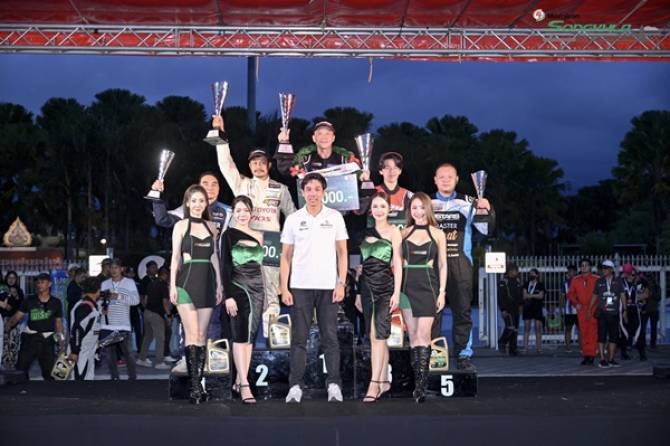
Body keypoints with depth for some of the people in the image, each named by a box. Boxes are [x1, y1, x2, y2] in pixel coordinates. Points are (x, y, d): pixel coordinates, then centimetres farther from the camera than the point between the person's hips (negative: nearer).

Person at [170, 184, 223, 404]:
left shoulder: (211, 226, 14)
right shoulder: (181, 225, 4)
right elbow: (175, 256, 3)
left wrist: (219, 284, 12)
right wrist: (172, 284, -5)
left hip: (207, 283, 4)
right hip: (186, 281, -4)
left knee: (202, 335, 3)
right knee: (192, 334, -11)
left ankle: (199, 383, 6)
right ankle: (195, 386, -13)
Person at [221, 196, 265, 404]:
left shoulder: (258, 236, 13)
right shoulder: (229, 235, -2)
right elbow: (224, 266, -6)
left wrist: (265, 293, 15)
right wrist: (228, 296, -14)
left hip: (257, 288, 5)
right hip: (238, 288, -5)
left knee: (250, 336, 5)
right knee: (240, 335, -9)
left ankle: (239, 381, 10)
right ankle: (244, 385, -13)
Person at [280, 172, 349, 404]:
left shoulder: (335, 217, 6)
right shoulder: (293, 219, 6)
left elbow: (342, 253, 6)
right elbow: (285, 256, 6)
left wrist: (341, 283, -4)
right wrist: (284, 288, -1)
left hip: (328, 286, 0)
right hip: (300, 287, 0)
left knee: (330, 337, 1)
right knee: (299, 338, 1)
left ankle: (334, 385, 5)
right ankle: (296, 386, 4)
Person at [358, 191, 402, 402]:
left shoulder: (393, 231, 1)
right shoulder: (366, 231, 15)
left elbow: (398, 264, -3)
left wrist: (397, 292, -11)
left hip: (385, 286, -5)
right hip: (367, 285, 6)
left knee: (379, 335, -11)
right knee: (374, 336, 8)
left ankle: (374, 383, -14)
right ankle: (384, 381, 16)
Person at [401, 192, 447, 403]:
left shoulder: (438, 234, 7)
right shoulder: (404, 233, 11)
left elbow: (443, 265, 8)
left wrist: (442, 292, 0)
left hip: (428, 286, -2)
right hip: (407, 286, 2)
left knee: (423, 335, -10)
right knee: (413, 336, 3)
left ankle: (421, 384, -11)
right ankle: (419, 383, 7)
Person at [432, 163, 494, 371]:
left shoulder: (468, 203, 7)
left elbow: (486, 229, 0)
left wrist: (487, 211, -15)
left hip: (460, 263, 0)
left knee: (462, 310, 0)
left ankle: (464, 356, 6)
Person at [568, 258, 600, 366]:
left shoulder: (596, 279, -1)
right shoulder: (575, 280, 10)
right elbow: (570, 293, 15)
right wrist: (576, 303, 1)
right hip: (581, 310, 4)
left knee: (592, 332, -8)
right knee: (583, 333, 5)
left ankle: (591, 355, -5)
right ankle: (585, 355, 10)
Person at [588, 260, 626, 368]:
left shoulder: (618, 282, 5)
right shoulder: (599, 282, 7)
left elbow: (623, 296, 6)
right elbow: (594, 296, 13)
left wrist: (624, 310, 0)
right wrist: (589, 309, 10)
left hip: (614, 313, 1)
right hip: (602, 313, -1)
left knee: (613, 337, 5)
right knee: (601, 336, -5)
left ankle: (611, 359, 13)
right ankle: (602, 359, -4)